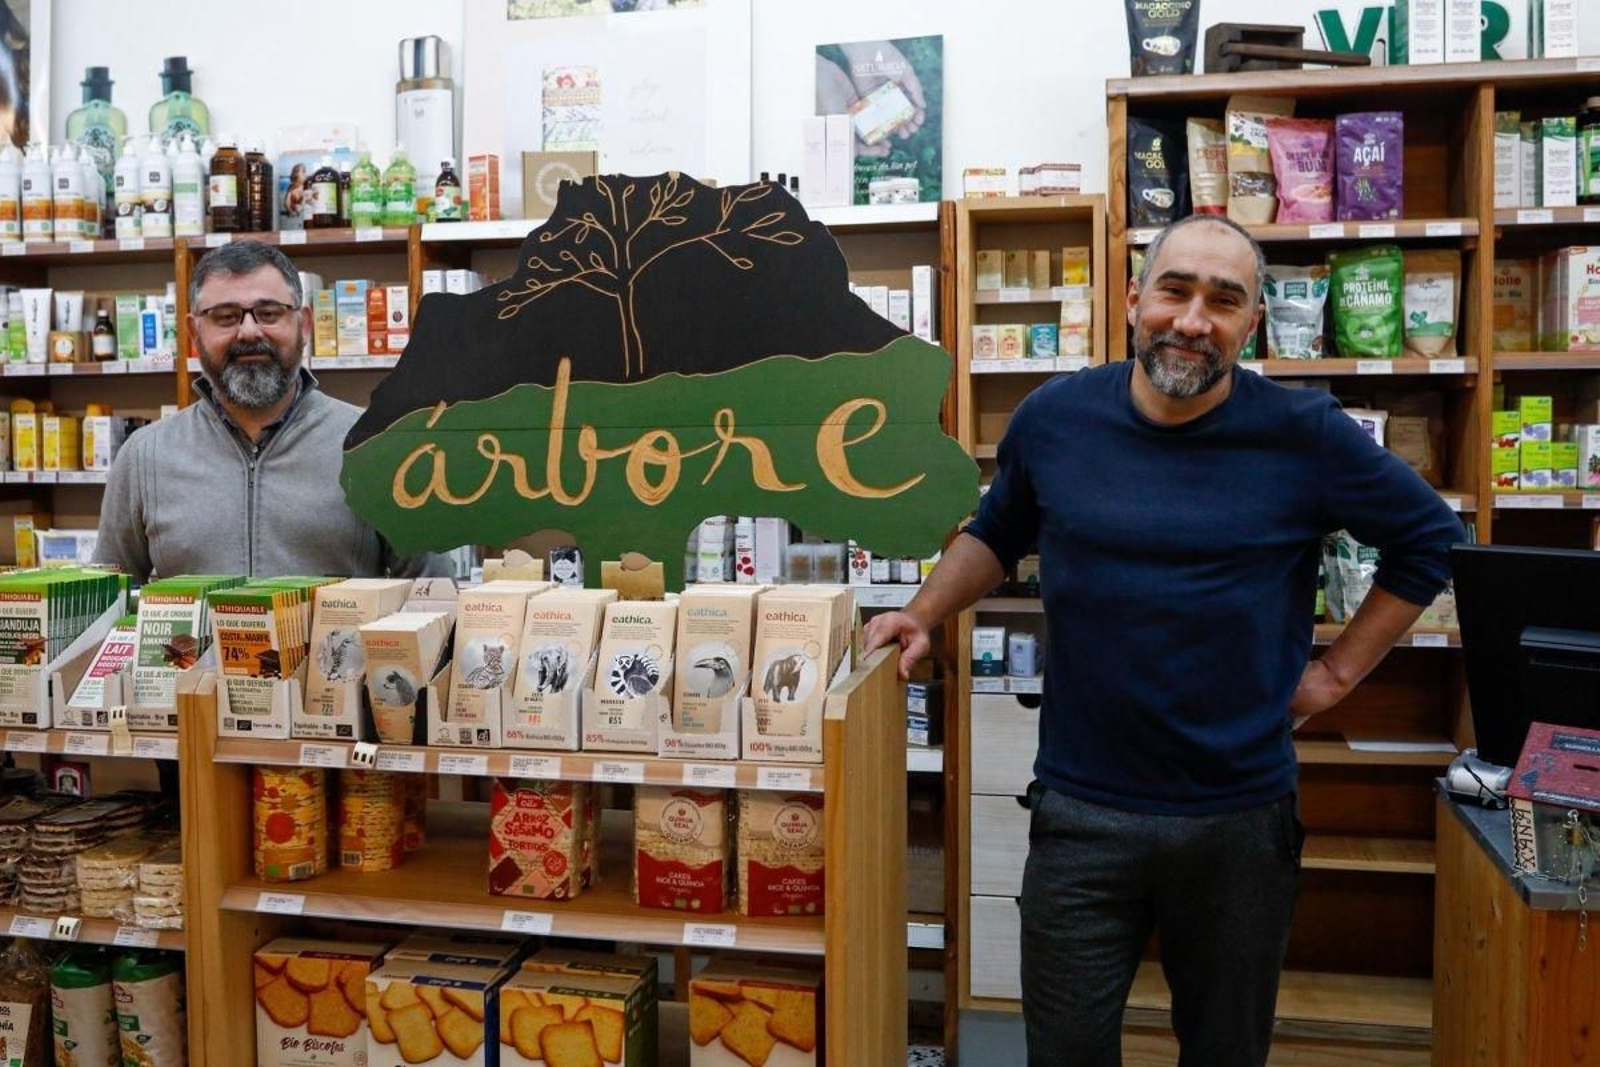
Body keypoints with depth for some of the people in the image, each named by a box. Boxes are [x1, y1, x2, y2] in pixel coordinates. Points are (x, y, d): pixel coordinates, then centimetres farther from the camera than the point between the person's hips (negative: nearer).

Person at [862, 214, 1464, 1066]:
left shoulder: (1304, 435, -8)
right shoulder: (1056, 417, -2)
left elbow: (1430, 542, 6)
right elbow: (996, 532, 17)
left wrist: (1337, 672, 2)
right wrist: (924, 615, 5)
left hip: (1240, 818, 0)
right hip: (1080, 814, 1)